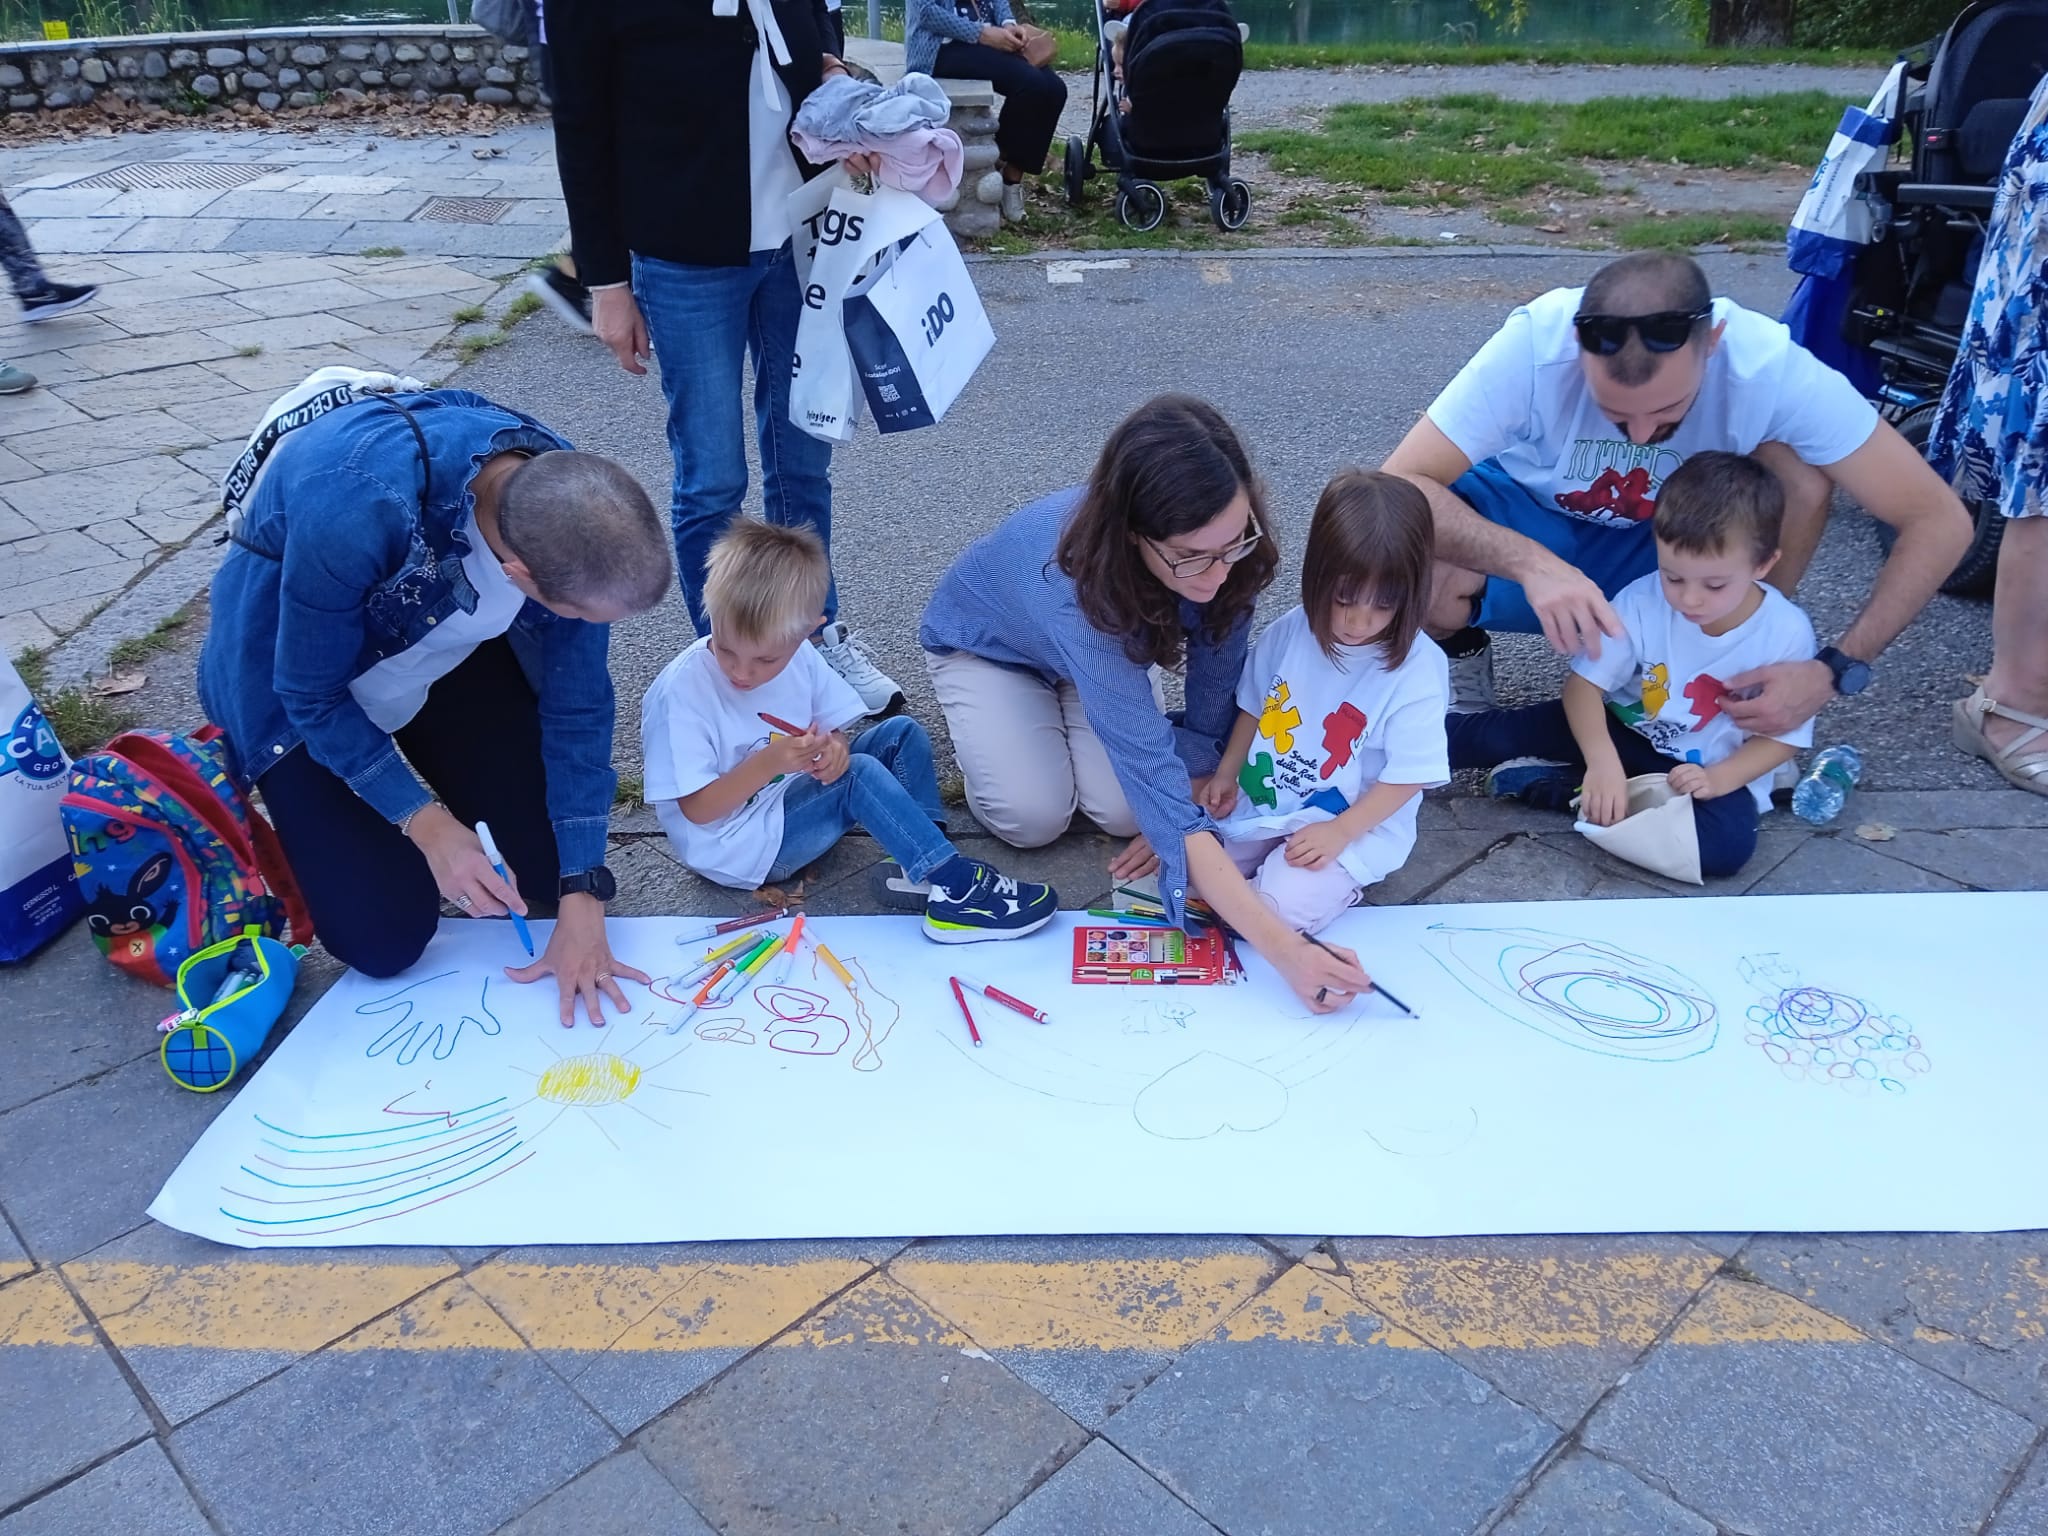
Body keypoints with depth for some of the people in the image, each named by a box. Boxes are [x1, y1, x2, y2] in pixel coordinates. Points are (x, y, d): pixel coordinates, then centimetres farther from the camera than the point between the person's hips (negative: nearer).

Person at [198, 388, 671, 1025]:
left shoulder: (572, 507, -27)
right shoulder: (356, 508, -42)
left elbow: (577, 705, -17)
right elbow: (312, 693, -24)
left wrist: (582, 899, -18)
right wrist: (428, 823, -25)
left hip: (449, 642, 4)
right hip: (296, 653, -3)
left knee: (545, 868, 1)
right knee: (386, 938, -6)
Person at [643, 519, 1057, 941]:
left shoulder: (801, 657, -6)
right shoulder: (680, 690, -22)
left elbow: (832, 731, 3)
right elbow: (697, 808, -20)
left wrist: (833, 749, -22)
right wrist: (767, 764, -34)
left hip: (792, 800, 7)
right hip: (733, 846, -7)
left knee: (902, 733, -2)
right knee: (860, 775, -25)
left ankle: (925, 869, -15)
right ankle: (956, 888, -26)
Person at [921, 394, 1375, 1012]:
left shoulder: (1227, 552, -33)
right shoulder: (1074, 582, -47)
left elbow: (1216, 700, -16)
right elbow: (1153, 780, -50)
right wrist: (1283, 949, -54)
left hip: (1109, 642, 3)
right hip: (984, 643, -3)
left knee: (1123, 813, -16)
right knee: (1034, 815, -21)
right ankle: (983, 723, 11)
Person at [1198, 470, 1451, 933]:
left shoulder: (1418, 667, -18)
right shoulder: (1289, 632, -6)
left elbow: (1409, 774, -15)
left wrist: (1341, 831, -20)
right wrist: (1225, 773, 2)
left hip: (1357, 826, -4)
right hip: (1258, 804, 5)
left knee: (1279, 908, -25)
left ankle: (1333, 883, 5)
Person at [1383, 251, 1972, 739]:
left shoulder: (1770, 366, -29)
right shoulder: (1536, 342, -33)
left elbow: (1940, 521, -23)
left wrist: (1835, 670, -33)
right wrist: (1530, 564, -51)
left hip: (1667, 530, 2)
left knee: (1801, 468, -26)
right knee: (1419, 579, -35)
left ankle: (1734, 661, -4)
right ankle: (1463, 651, 2)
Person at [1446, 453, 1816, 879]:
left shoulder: (1787, 634, -19)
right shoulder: (1641, 602, -19)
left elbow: (1781, 737, -10)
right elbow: (1585, 682, -18)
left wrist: (1718, 779, -27)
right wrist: (1602, 761, -34)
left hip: (1711, 769, -1)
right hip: (1624, 733, 1)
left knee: (1728, 844, -32)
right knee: (1500, 735, -20)